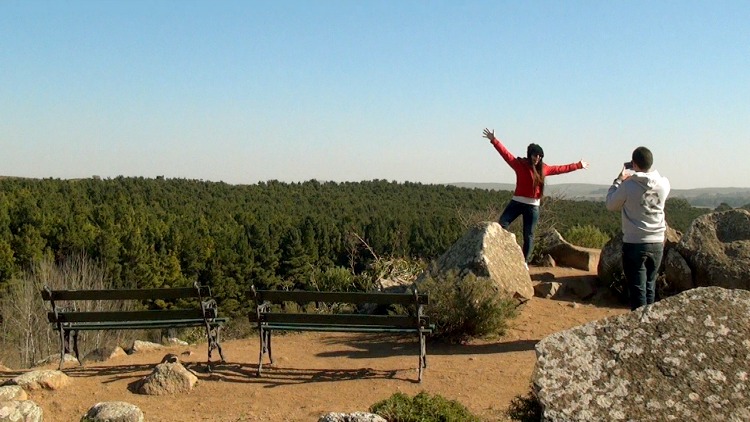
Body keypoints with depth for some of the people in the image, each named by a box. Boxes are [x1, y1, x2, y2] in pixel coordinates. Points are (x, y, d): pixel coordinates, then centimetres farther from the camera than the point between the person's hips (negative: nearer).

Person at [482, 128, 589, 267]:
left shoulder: (543, 168, 9)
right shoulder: (520, 164, -2)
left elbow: (561, 169, 20)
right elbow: (506, 154, -11)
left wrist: (578, 165, 25)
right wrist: (494, 140, -21)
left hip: (533, 206, 2)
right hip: (517, 202, -2)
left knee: (529, 235, 5)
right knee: (502, 224, -15)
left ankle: (525, 261, 13)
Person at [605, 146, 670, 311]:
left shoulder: (628, 186, -14)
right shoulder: (664, 183, -2)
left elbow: (611, 205, 2)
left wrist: (619, 180, 10)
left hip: (634, 244, -4)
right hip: (657, 243, 4)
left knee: (638, 289, 2)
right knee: (650, 287, 17)